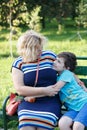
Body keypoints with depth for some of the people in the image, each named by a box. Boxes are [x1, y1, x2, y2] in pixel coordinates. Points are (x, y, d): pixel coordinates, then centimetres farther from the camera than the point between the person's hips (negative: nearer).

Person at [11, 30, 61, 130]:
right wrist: (44, 91, -13)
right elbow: (19, 89, -8)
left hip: (50, 100, 1)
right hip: (29, 101, 0)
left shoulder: (50, 55, 6)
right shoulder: (18, 63, 1)